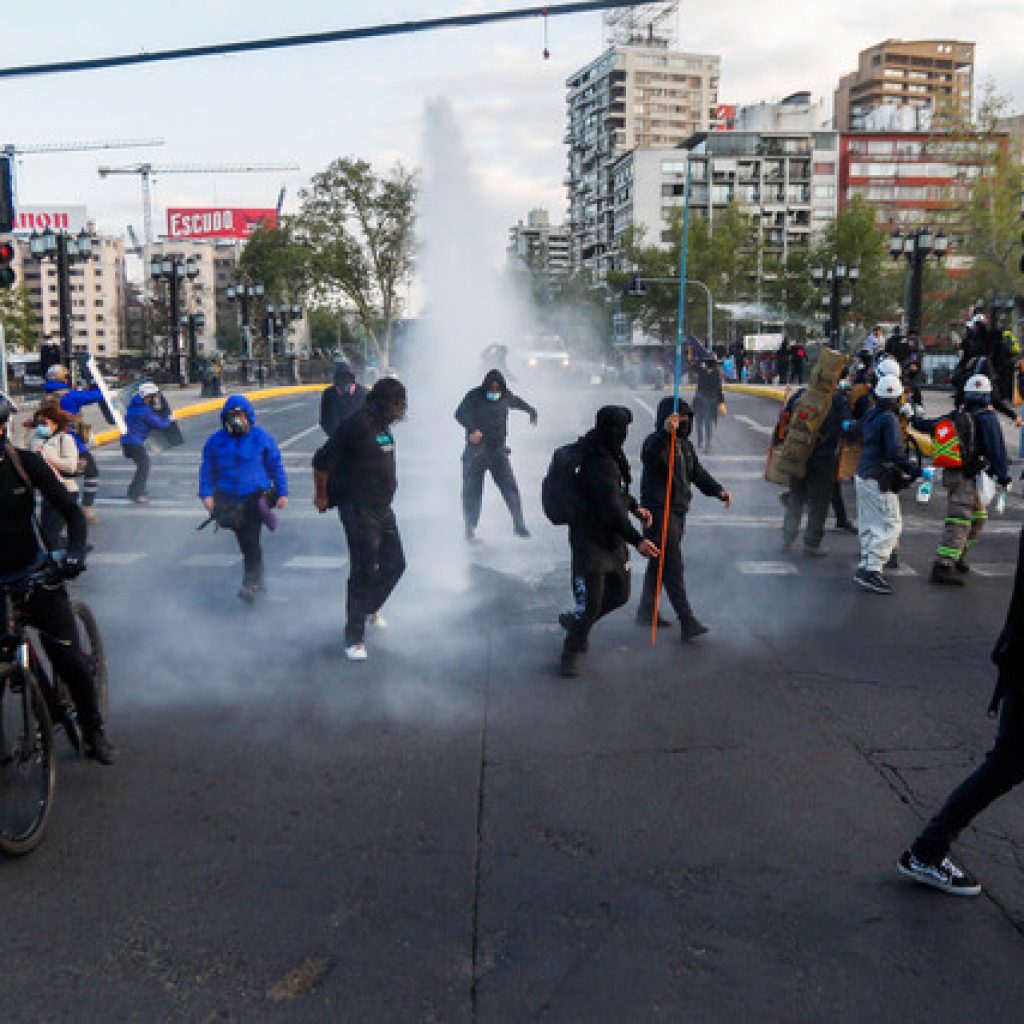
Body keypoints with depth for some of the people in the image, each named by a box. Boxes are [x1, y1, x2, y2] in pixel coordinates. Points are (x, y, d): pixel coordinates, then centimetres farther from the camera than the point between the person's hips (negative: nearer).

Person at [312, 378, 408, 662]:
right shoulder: (357, 425, -20)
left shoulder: (382, 426, 8)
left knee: (394, 564, 15)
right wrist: (322, 497, -7)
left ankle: (369, 608, 39)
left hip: (382, 509, 9)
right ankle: (354, 638, 7)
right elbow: (322, 461, -18)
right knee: (363, 572, -4)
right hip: (360, 512, -9)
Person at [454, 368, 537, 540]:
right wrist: (472, 429, -37)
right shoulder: (474, 396, -6)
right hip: (476, 451, -2)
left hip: (498, 450, 2)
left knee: (510, 487, -6)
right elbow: (460, 413, -21)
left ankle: (519, 525, 1)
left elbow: (521, 403, 28)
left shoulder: (506, 397, 5)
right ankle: (470, 529, 13)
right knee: (472, 491, 2)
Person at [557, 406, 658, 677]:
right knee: (590, 603, -5)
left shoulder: (610, 454, 6)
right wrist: (637, 540, -39)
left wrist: (635, 506, 14)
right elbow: (612, 510, -33)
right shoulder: (598, 464, -27)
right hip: (591, 542, -10)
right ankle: (571, 652, 16)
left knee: (619, 594, 19)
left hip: (613, 539, 10)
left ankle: (574, 620, 40)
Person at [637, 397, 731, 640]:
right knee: (673, 566, -10)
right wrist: (665, 432, -52)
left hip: (678, 511, 9)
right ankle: (687, 621, -12)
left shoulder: (685, 444, 15)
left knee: (659, 563, 17)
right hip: (659, 511, -9)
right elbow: (648, 457, -37)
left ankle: (646, 610, 30)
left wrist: (718, 490, 9)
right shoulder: (656, 441, -14)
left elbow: (697, 472, 22)